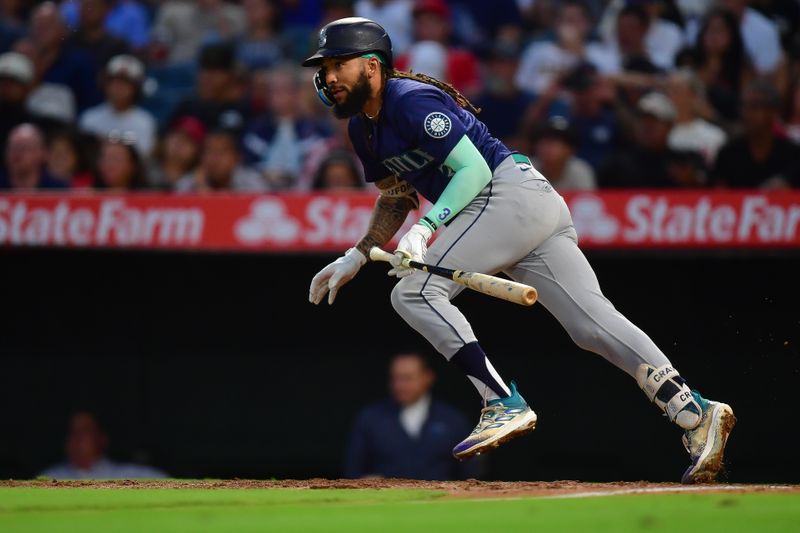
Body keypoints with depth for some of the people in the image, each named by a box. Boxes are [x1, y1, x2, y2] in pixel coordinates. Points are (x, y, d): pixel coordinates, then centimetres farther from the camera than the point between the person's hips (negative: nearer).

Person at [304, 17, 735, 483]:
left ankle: (505, 405, -22)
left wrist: (426, 227, -26)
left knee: (416, 291, -15)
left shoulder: (412, 101, -12)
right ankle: (695, 413, -15)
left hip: (513, 192, -9)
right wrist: (357, 257, 21)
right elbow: (397, 196, 31)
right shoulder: (364, 127, 18)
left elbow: (474, 170, -18)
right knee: (593, 323, -4)